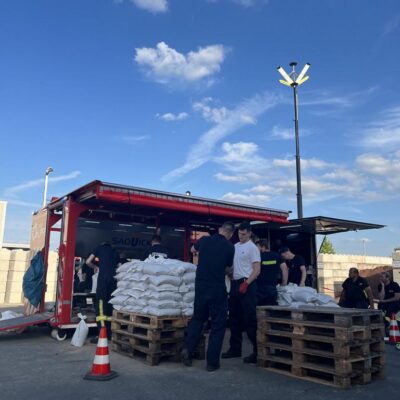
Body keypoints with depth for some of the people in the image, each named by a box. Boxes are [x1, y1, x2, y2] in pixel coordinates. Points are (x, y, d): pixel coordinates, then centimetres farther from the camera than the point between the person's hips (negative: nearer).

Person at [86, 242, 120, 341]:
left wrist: (96, 267, 30)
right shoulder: (115, 252, 26)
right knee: (110, 305, 8)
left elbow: (88, 262, 13)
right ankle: (109, 334, 11)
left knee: (100, 305, -3)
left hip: (103, 277, -3)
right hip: (114, 279, 4)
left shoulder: (100, 248, 17)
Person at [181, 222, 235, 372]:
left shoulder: (204, 240, 1)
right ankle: (212, 361, 9)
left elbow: (193, 250, 23)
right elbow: (227, 268, 8)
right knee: (218, 324, 8)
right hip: (218, 289, -3)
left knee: (197, 319, 21)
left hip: (200, 287, 4)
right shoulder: (229, 247, -7)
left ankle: (187, 349, 10)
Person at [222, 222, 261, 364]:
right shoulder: (235, 246, 13)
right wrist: (231, 280, 9)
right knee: (234, 318, 13)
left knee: (250, 319, -7)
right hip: (235, 283, 8)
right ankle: (235, 349, 24)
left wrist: (246, 283, -21)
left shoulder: (252, 248, -8)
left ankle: (258, 351, 1)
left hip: (247, 284, -8)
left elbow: (257, 270, -12)